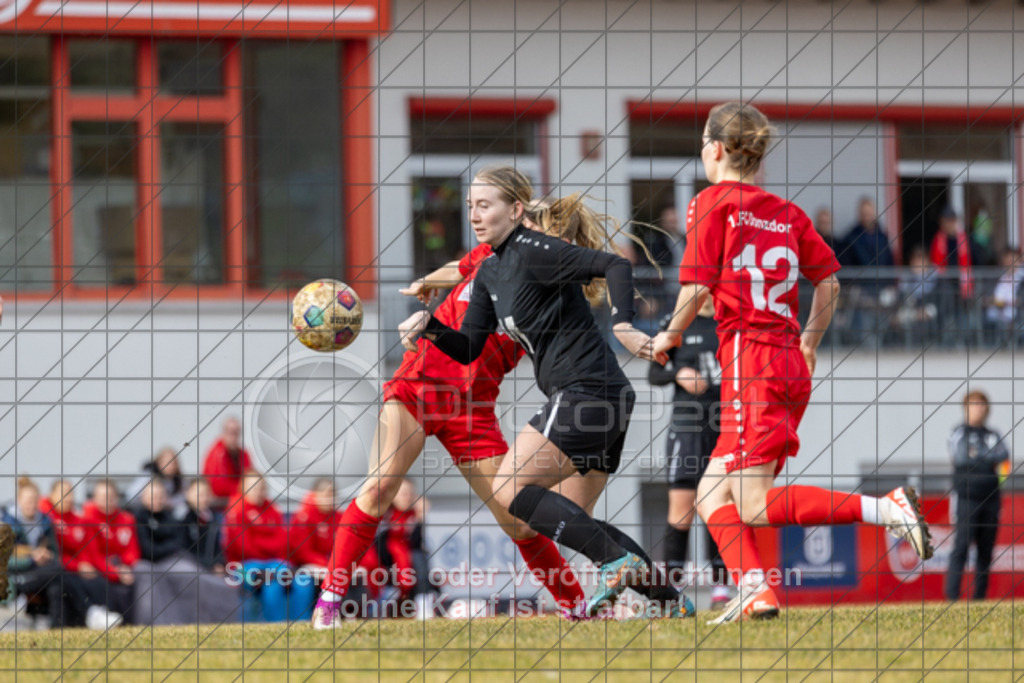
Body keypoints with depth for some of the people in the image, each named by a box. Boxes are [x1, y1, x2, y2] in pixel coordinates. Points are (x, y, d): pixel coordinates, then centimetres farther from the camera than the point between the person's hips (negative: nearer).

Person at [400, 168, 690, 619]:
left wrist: (623, 325, -34)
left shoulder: (532, 252, -11)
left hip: (586, 392, -10)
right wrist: (429, 326, -1)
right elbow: (468, 349, 18)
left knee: (509, 489, -12)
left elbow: (615, 266, -20)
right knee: (568, 520, 12)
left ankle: (617, 563, -16)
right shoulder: (490, 272, 17)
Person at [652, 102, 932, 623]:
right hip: (791, 362, 8)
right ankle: (753, 589, -7)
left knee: (755, 506, -12)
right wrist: (810, 342, 31)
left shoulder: (713, 203, -1)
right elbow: (829, 281, 16)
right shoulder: (787, 212, 16)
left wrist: (672, 336, 9)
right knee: (712, 496, 12)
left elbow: (698, 286, -8)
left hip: (749, 357, -8)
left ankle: (886, 508, -23)